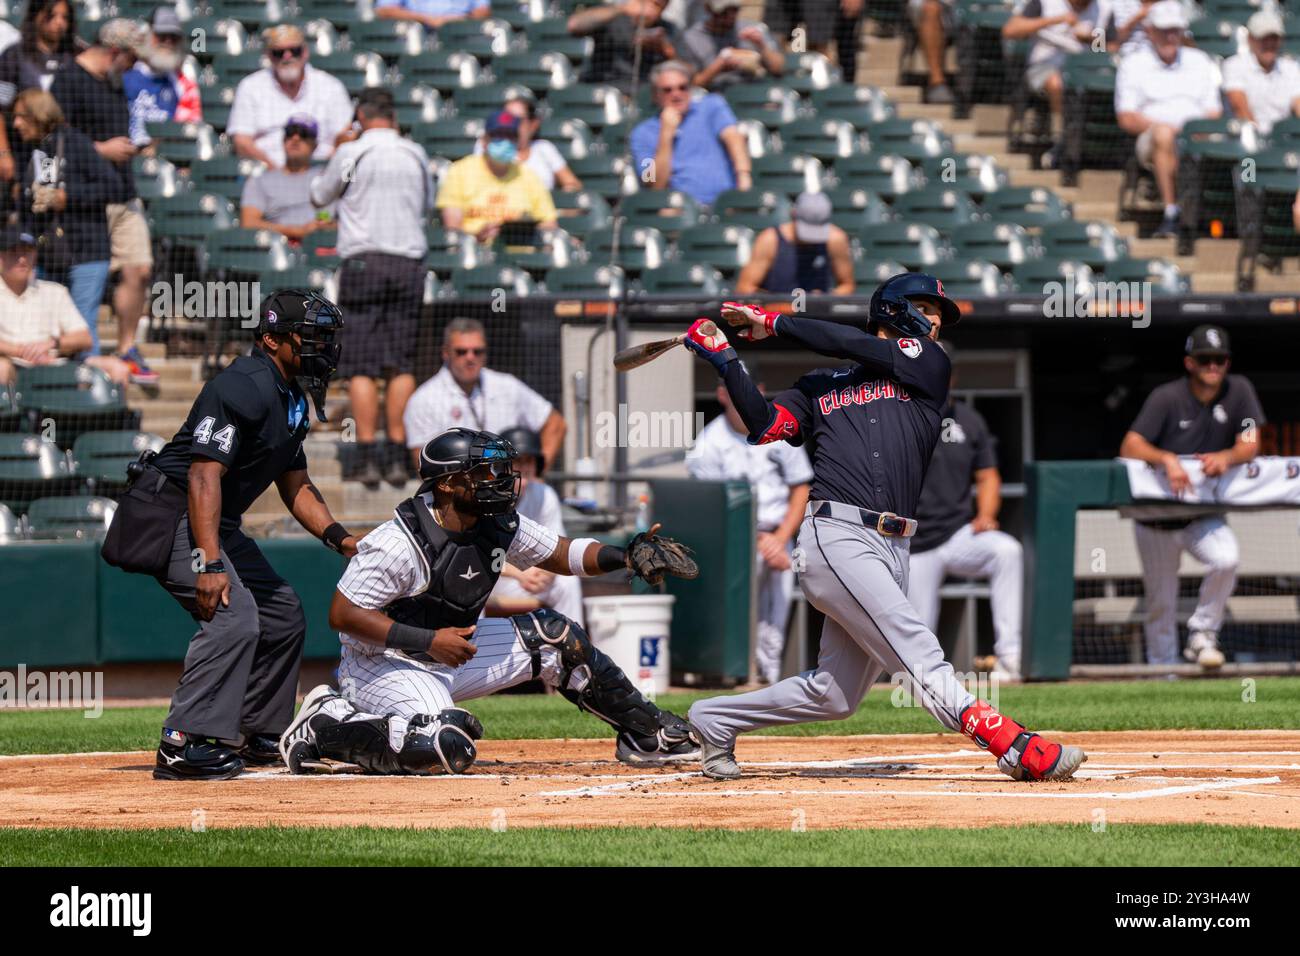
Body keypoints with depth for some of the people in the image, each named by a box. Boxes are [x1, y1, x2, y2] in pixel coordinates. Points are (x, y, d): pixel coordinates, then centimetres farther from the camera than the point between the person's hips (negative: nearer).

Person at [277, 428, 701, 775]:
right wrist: (428, 640, -29)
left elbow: (561, 553, 7)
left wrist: (623, 557, -12)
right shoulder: (399, 544, -27)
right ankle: (324, 727, -14)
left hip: (452, 654, 8)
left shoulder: (499, 527, -4)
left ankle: (646, 734, 15)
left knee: (553, 635, 2)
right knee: (448, 749, -33)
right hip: (382, 663, -8)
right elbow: (343, 614, -25)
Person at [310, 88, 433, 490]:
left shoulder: (351, 153, -3)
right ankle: (397, 457, 0)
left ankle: (367, 457, -10)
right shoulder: (416, 155, 8)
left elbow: (320, 196, 12)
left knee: (362, 366, -2)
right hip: (409, 260, 3)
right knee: (401, 365, 5)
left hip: (363, 261, -3)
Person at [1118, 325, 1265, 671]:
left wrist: (1226, 457, -34)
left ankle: (1201, 634, -7)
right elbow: (1129, 448, -25)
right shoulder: (1167, 397, -15)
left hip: (1203, 516, 2)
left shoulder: (1238, 391, -5)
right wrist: (1167, 458, -45)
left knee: (1226, 558, -27)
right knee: (1161, 604, 3)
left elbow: (1250, 446, -11)